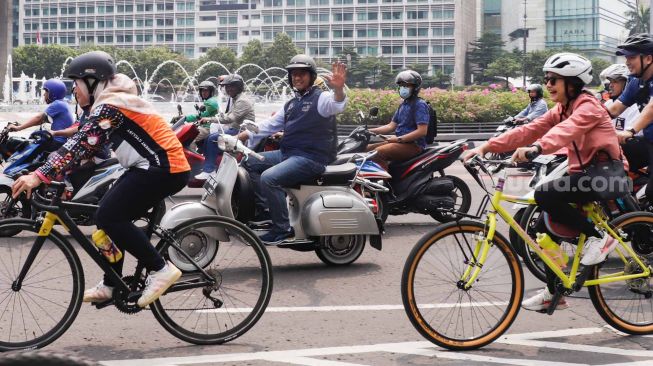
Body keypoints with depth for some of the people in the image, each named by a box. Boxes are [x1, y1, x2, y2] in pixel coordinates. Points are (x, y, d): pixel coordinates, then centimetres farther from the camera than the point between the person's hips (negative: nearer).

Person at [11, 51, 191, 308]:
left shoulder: (110, 106, -15)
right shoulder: (115, 99, 17)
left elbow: (81, 144, -25)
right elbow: (87, 144, 19)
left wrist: (40, 176, -31)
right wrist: (54, 171, 12)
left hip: (163, 168, -10)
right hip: (157, 165, 10)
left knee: (109, 217, -14)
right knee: (112, 218, 10)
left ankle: (161, 269, -9)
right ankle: (110, 286, 18)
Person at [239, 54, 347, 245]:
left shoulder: (321, 98, -5)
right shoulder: (291, 104, 22)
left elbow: (337, 105, -28)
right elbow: (270, 125, 27)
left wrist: (339, 88, -51)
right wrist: (242, 135, 20)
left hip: (312, 157, -9)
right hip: (287, 153, 9)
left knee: (269, 178, -27)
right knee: (249, 163, 8)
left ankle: (282, 230, -20)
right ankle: (265, 209, 6)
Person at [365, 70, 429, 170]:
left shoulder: (420, 104, -10)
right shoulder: (403, 105, 19)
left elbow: (422, 131, -19)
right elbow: (391, 126, 19)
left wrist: (399, 139, -20)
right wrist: (371, 131, 7)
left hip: (414, 144, -10)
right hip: (401, 142, 10)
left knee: (378, 152, -29)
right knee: (368, 148, 4)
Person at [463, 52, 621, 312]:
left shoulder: (588, 106, -15)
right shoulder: (562, 109, 11)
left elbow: (565, 130, -36)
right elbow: (528, 131, 1)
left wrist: (536, 148, -54)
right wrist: (485, 147, -9)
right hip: (583, 173, 9)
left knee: (545, 195, -28)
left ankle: (598, 236, -13)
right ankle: (554, 293, 15)